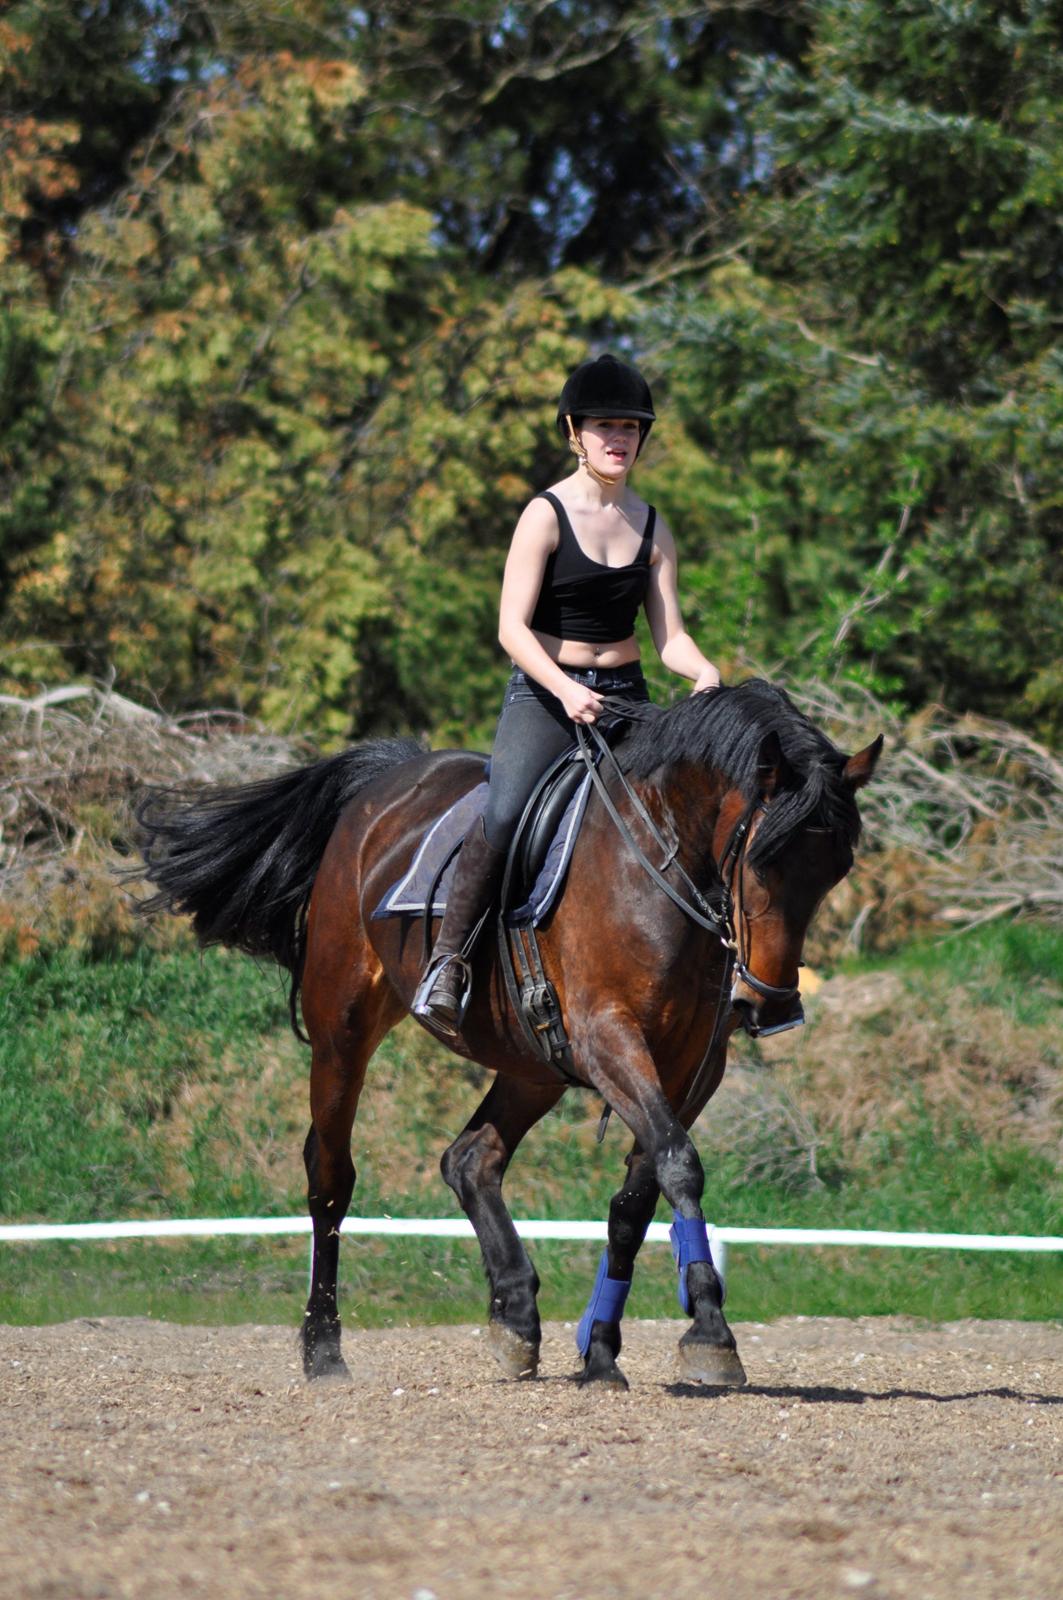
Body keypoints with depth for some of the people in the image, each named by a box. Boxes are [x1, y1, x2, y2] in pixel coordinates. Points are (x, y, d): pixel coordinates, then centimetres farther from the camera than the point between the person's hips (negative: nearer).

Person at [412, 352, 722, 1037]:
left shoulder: (652, 528, 9)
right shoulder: (547, 515, -6)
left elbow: (669, 634, 5)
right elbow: (512, 628, -13)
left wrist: (705, 673, -17)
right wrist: (565, 690, -28)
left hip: (625, 696, 5)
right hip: (543, 695, -5)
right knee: (505, 815, -29)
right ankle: (447, 961, -19)